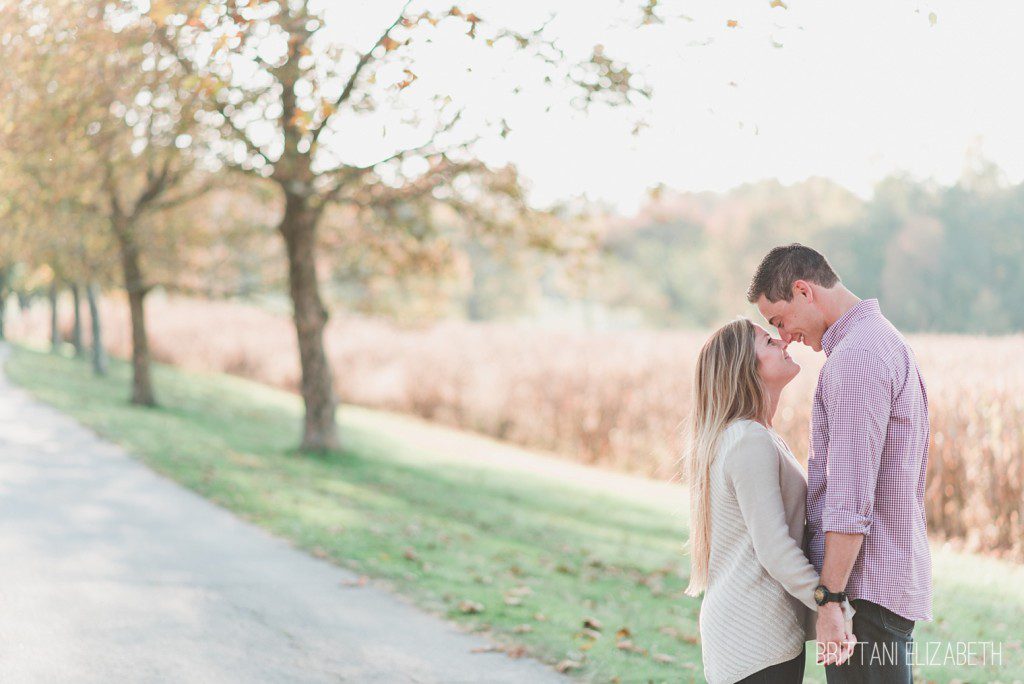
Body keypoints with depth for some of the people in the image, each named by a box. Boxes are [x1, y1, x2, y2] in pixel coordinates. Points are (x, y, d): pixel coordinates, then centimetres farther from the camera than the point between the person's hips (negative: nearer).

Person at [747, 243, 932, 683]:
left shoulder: (855, 357, -16)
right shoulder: (886, 342, 18)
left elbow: (850, 497, -22)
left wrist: (830, 598, -20)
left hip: (866, 584, -10)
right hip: (898, 576, 10)